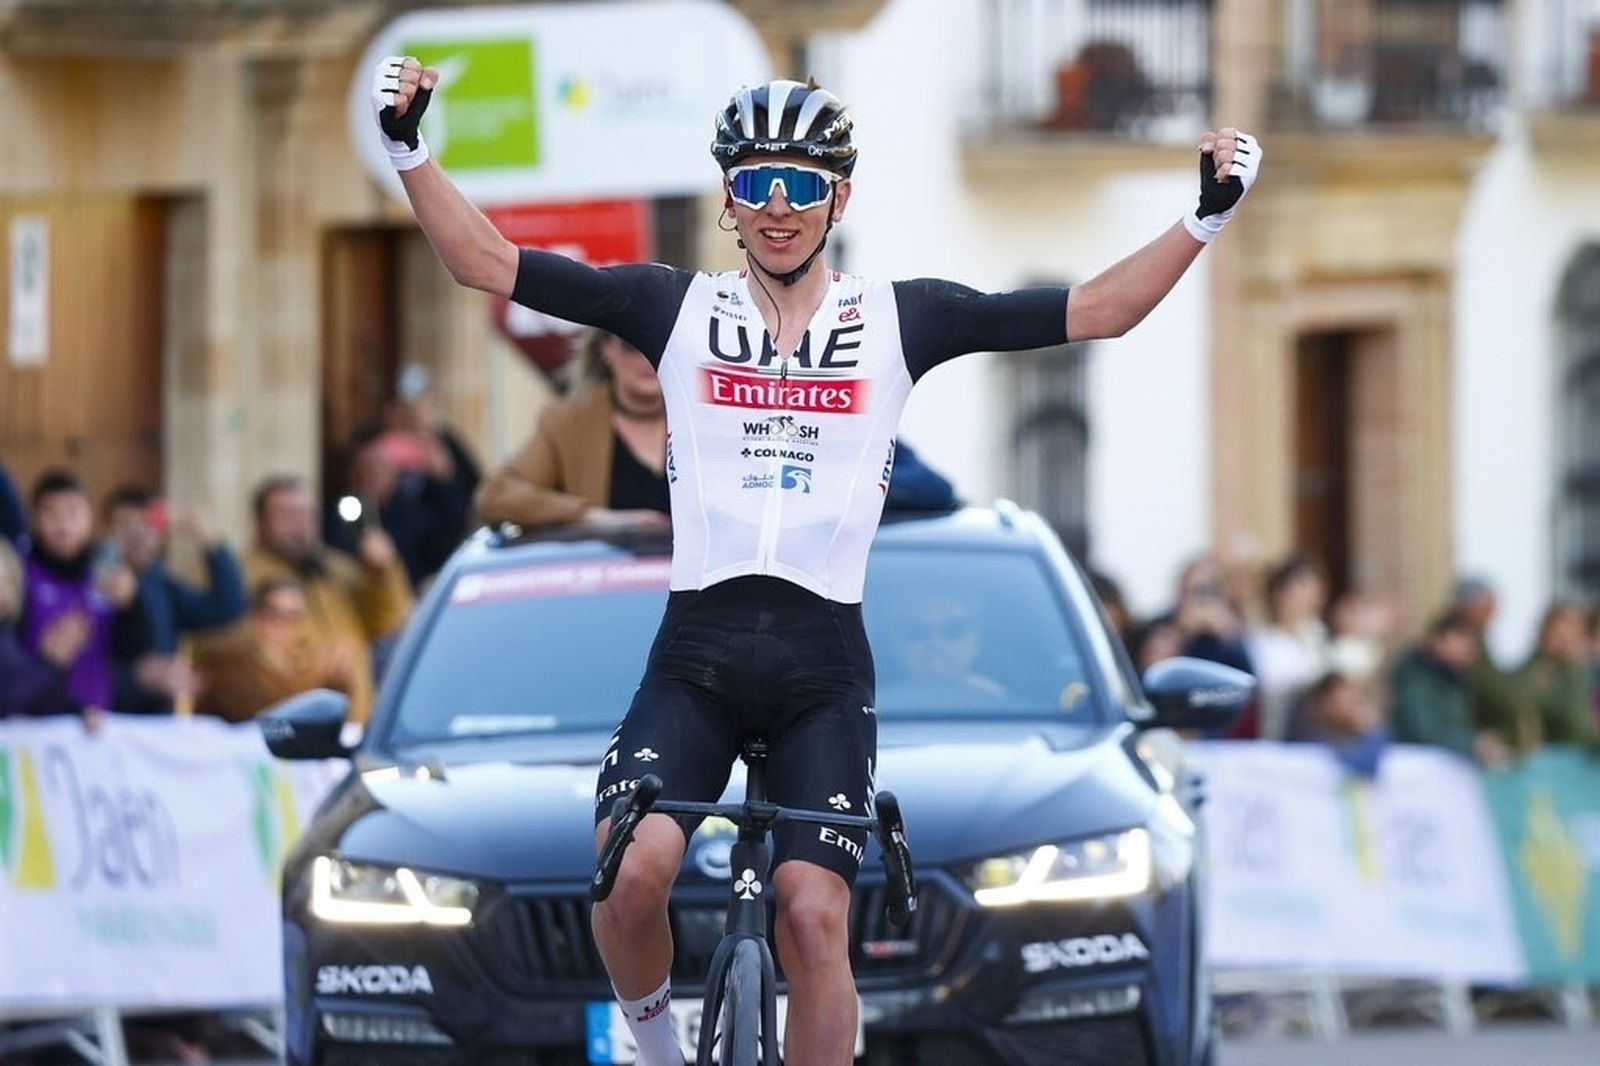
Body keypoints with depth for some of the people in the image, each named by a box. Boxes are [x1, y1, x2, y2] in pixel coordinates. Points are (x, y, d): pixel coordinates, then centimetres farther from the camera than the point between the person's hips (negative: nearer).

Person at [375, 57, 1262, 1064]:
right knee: (632, 871, -22)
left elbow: (1098, 310, 6)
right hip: (697, 651, 0)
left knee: (814, 918, -12)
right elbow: (490, 262, 6)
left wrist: (1207, 217, -4)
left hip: (824, 663, 0)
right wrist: (410, 150, -4)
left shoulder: (898, 320, 7)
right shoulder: (675, 308, 7)